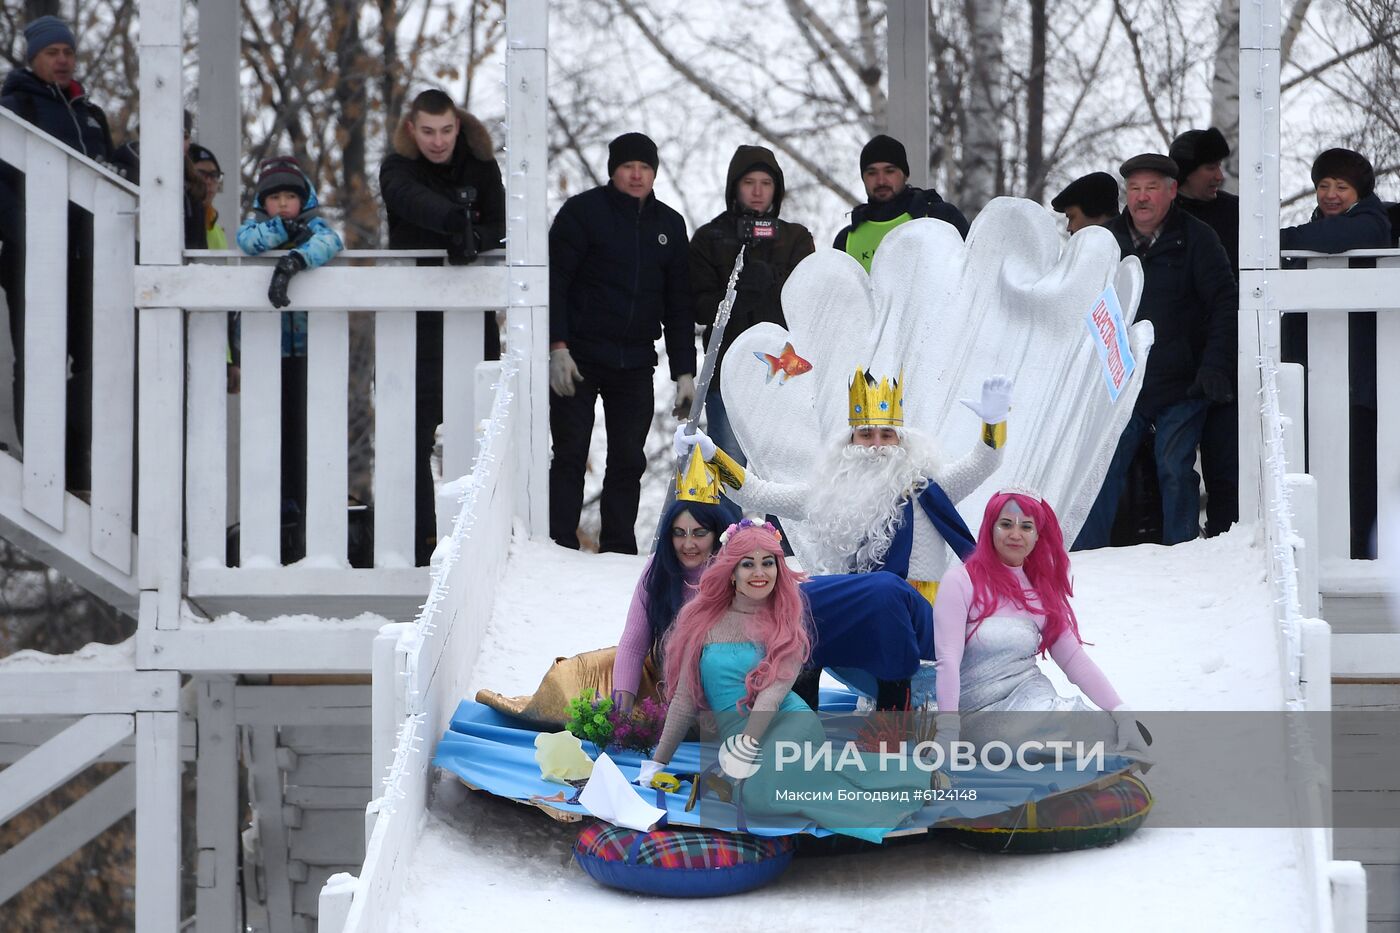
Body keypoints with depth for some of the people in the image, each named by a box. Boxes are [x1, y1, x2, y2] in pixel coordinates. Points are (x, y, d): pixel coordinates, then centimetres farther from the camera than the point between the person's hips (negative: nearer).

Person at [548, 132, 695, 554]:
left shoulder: (669, 225, 12)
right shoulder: (583, 211, -2)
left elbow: (679, 306, 15)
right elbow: (554, 282, -6)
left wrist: (684, 372, 9)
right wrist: (557, 348, -16)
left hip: (636, 363, 4)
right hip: (579, 357, -4)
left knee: (629, 462, 3)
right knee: (570, 456, -4)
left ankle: (619, 550, 9)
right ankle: (559, 547, -2)